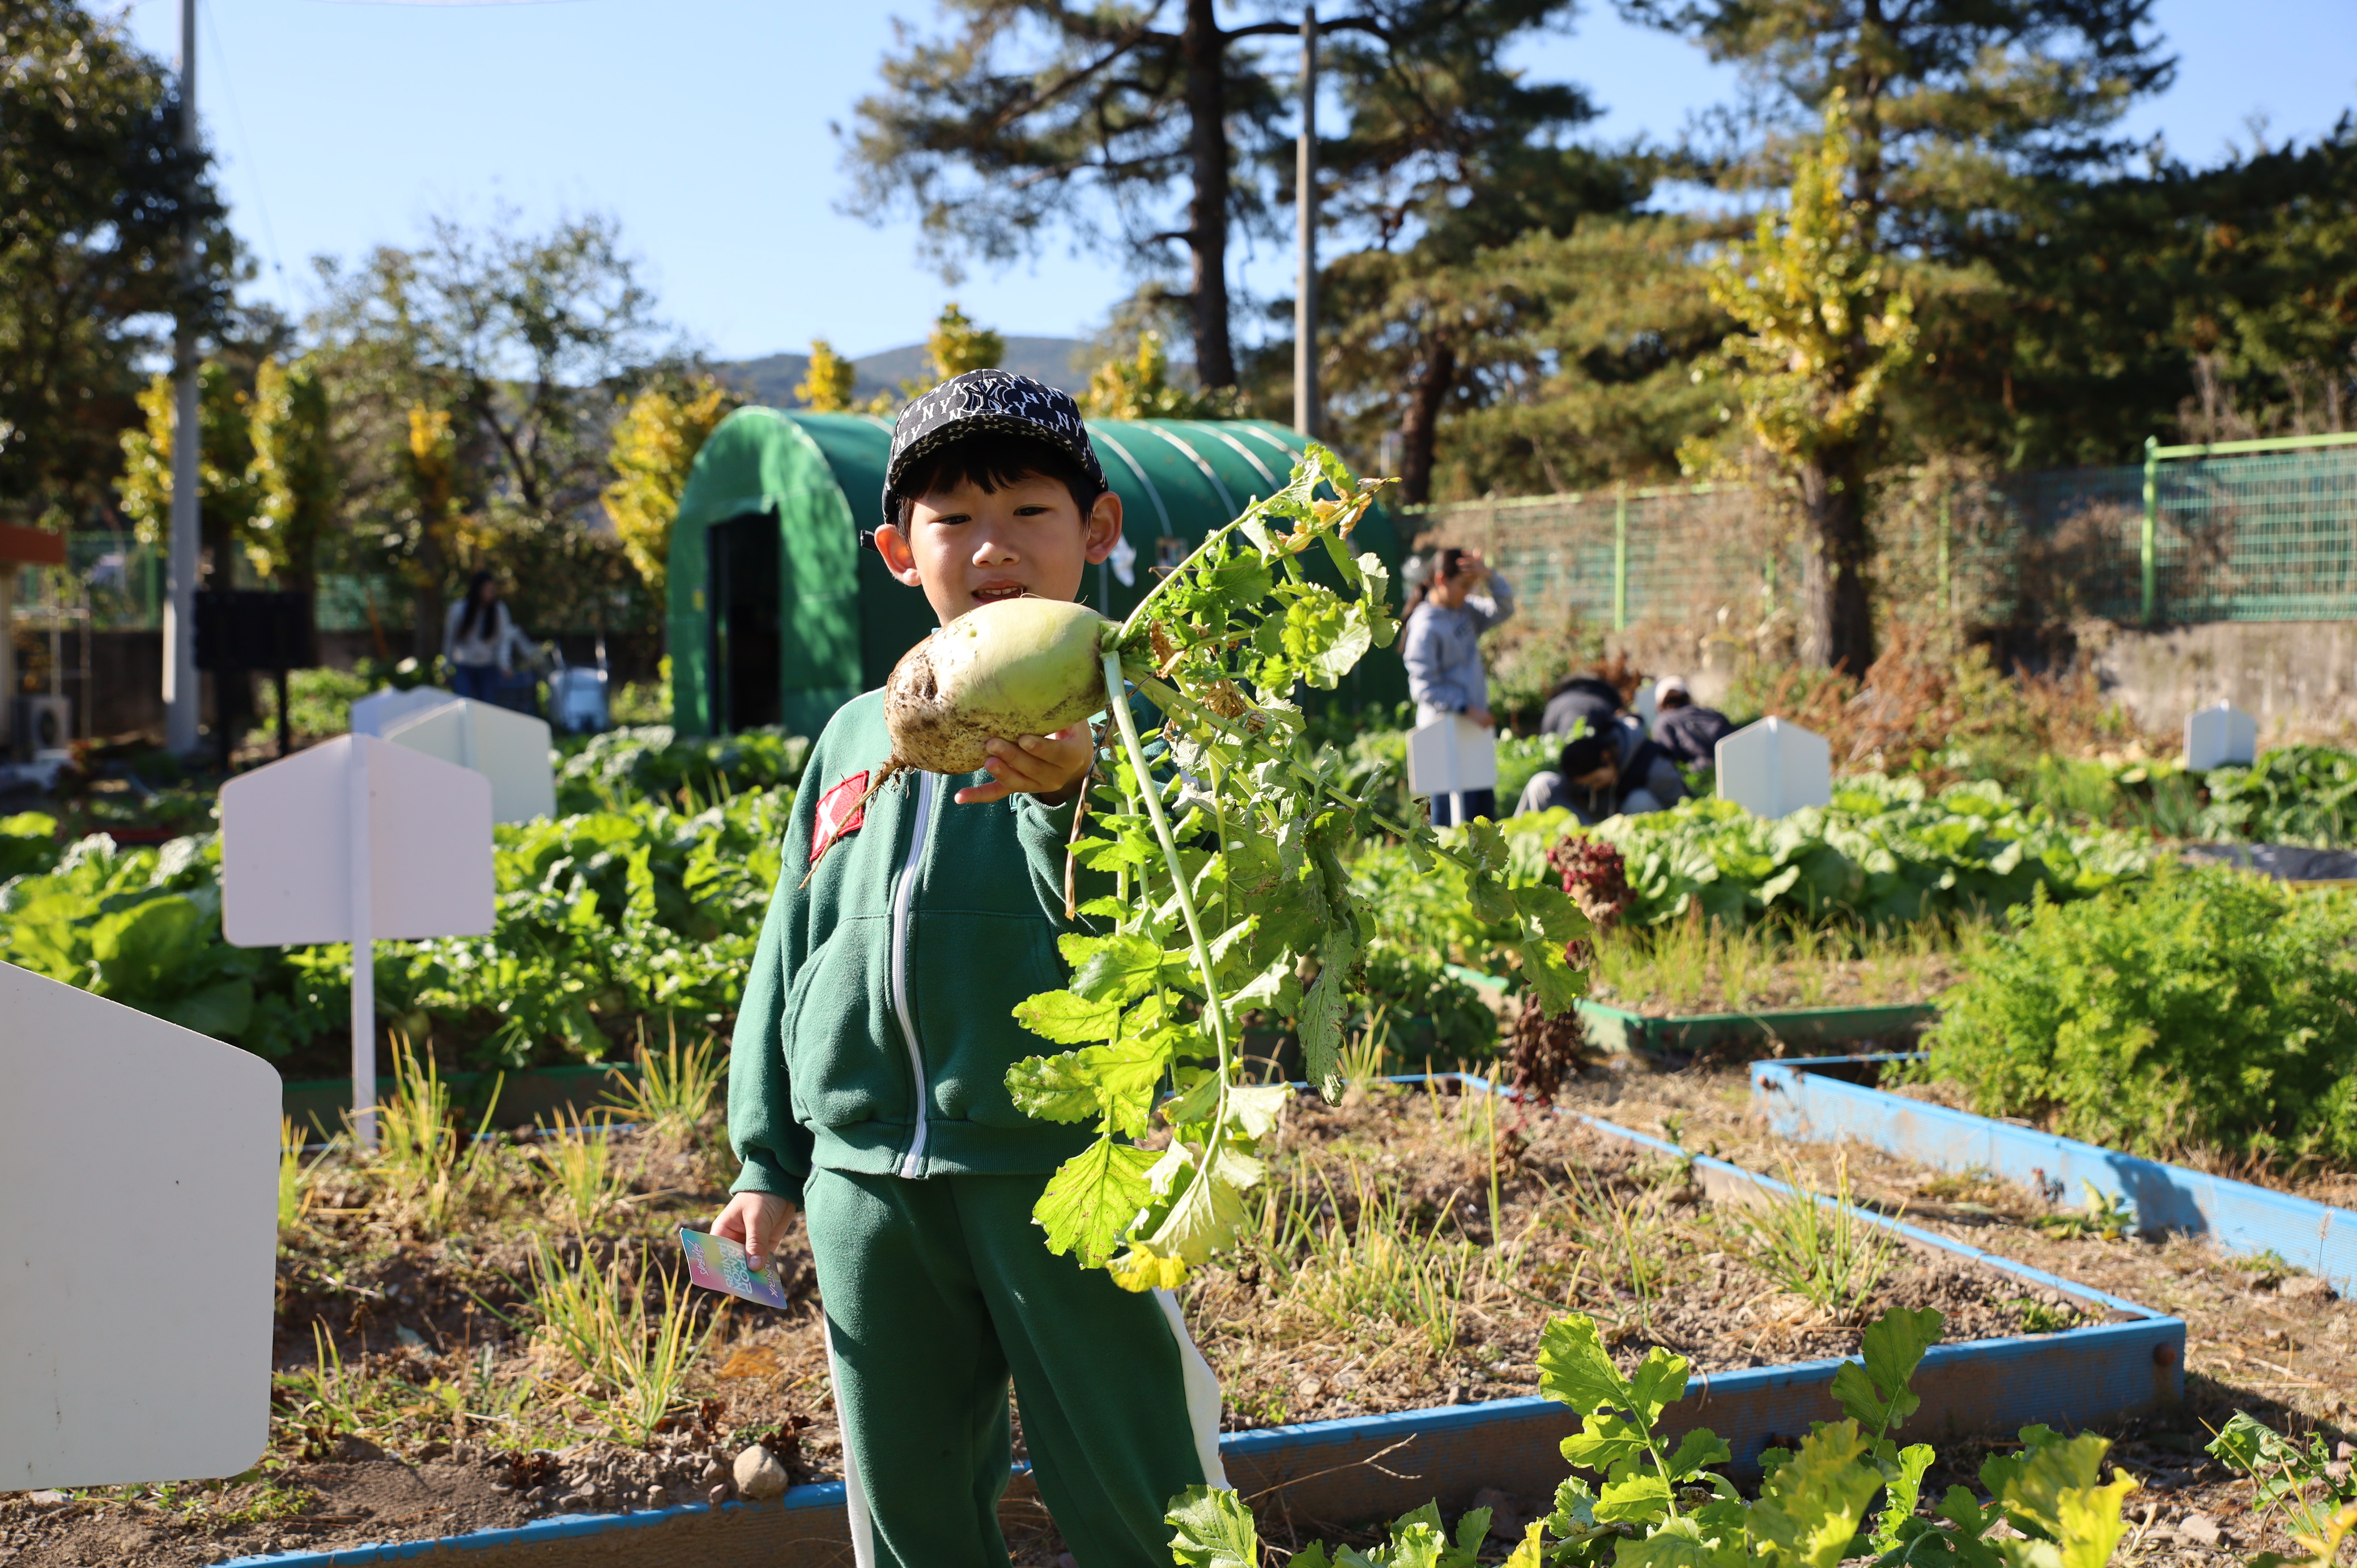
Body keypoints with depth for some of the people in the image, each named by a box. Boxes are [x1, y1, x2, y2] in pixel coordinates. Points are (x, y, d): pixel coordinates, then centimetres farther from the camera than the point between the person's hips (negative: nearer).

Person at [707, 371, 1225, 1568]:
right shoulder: (856, 740, 12)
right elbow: (791, 954, 17)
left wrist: (1070, 796, -35)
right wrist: (768, 1160, 16)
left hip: (1059, 1169, -4)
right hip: (866, 1183, 5)